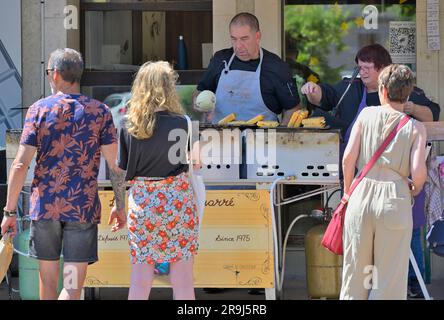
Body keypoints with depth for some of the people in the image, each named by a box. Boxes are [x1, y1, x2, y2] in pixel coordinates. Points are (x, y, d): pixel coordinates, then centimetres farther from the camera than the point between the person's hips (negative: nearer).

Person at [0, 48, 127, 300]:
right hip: (83, 208, -1)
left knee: (48, 280, 14)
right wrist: (121, 206, 10)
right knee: (73, 286, -3)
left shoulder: (39, 109, -1)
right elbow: (116, 165, -2)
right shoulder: (100, 111, 0)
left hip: (44, 204, 1)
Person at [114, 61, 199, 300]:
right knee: (182, 280, 4)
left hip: (140, 200, 3)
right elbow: (191, 162, -4)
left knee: (139, 281, 8)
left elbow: (123, 170, 1)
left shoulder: (129, 126, -3)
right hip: (177, 200, -3)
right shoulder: (179, 123, -11)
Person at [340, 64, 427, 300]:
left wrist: (348, 191, 14)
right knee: (390, 275, 4)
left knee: (355, 270, 12)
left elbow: (348, 158, 0)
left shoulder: (367, 115, 5)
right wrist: (416, 189, 12)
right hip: (396, 200, -2)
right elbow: (418, 172, -10)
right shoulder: (415, 128, 0)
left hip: (362, 194, 2)